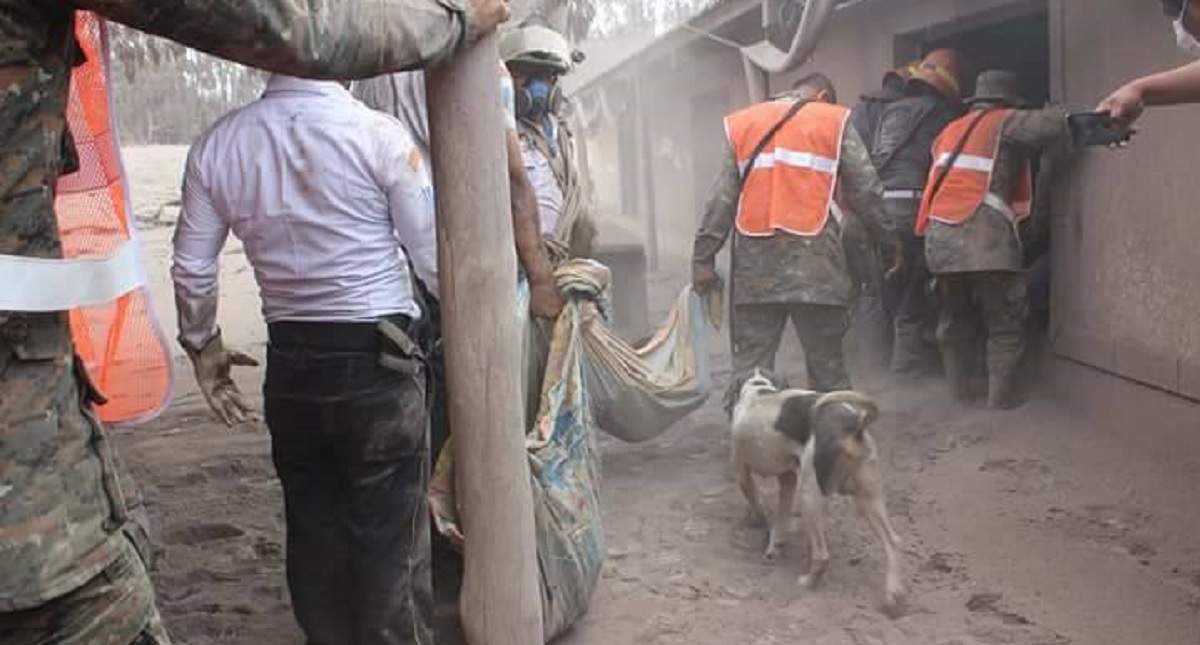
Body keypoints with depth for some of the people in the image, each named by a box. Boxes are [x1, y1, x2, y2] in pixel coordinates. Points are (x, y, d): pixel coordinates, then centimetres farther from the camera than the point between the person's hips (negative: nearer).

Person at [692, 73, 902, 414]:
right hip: (814, 264, -2)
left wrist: (703, 258, 7)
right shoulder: (835, 121, 9)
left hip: (755, 263, 2)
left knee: (750, 363, 4)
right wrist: (888, 243, 15)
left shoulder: (741, 124, 15)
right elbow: (865, 192, 5)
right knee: (826, 359, 7)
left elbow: (721, 200, 8)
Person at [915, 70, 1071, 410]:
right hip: (983, 236, -6)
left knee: (954, 316, 20)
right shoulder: (1006, 122, 5)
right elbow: (1055, 125, -5)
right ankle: (1001, 396, 4)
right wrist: (1058, 114, 15)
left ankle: (958, 388, 26)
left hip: (939, 235, 6)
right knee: (1005, 322, 5)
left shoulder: (950, 130, 25)